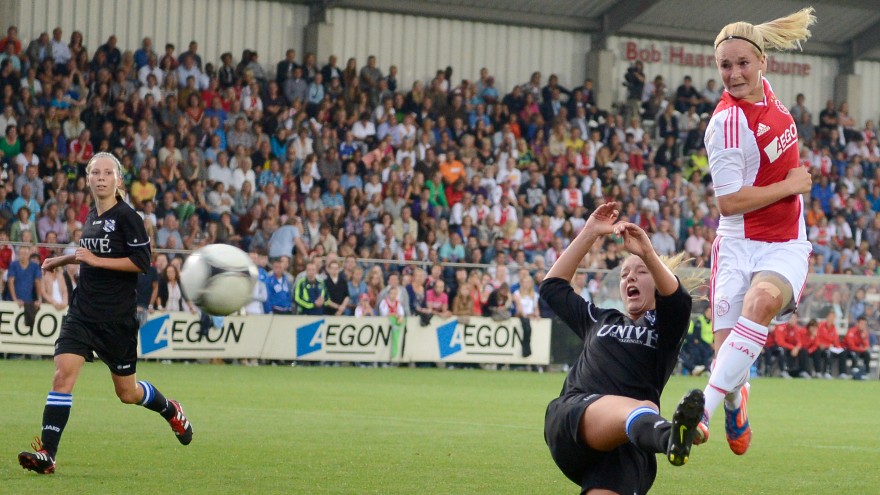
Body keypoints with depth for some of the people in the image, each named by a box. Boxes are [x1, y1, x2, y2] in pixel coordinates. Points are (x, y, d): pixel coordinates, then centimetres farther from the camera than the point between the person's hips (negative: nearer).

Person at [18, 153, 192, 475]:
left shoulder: (126, 216, -10)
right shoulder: (91, 216, 11)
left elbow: (141, 262, -17)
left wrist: (96, 260, -18)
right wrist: (62, 260, 29)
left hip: (117, 316, -5)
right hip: (82, 313, 5)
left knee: (127, 393, 9)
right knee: (62, 374, -15)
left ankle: (171, 411, 41)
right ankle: (46, 454, -18)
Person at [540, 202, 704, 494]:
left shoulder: (664, 326, 21)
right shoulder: (599, 320, 35)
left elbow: (677, 300, -2)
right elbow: (553, 287, 35)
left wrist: (647, 254, -21)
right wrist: (589, 233, 27)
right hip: (573, 414, 0)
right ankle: (668, 436, -72)